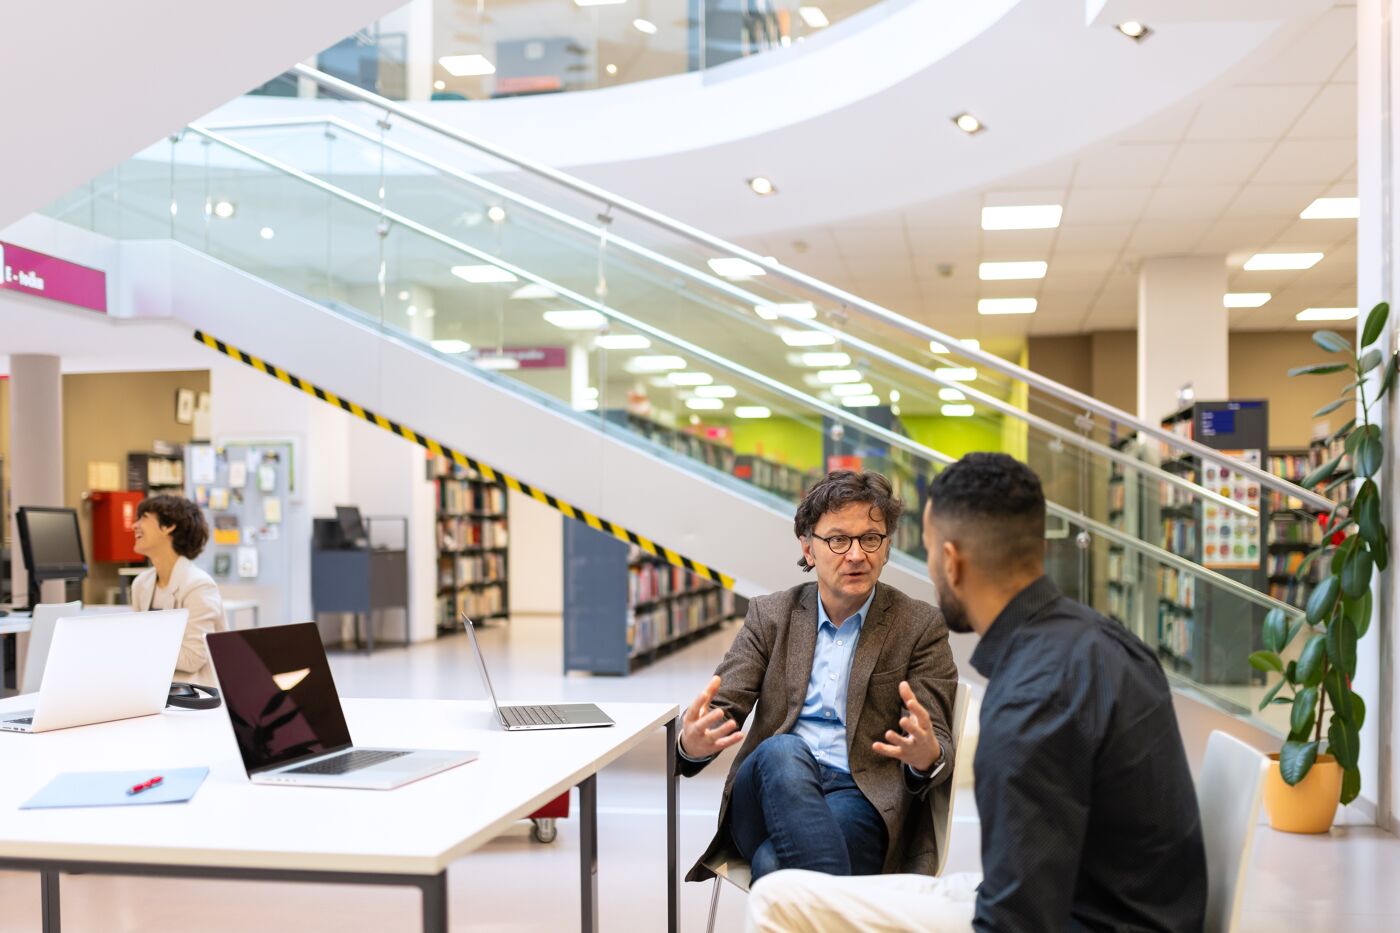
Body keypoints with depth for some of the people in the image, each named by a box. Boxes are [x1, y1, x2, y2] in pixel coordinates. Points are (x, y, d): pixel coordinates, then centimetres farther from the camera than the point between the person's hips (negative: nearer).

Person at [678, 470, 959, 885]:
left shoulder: (921, 626, 7)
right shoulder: (769, 615, 14)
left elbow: (937, 741, 1)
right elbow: (723, 707, 4)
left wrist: (926, 755, -26)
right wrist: (693, 741, -22)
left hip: (861, 799, -3)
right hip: (770, 791, 3)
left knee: (776, 864, -36)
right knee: (782, 751, -35)